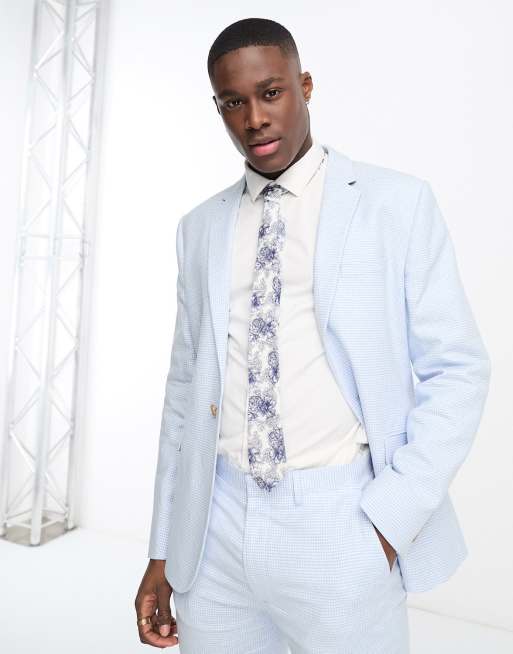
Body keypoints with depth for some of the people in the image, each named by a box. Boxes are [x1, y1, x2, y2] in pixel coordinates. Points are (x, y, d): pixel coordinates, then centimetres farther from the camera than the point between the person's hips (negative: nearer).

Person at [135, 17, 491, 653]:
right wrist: (162, 552, 9)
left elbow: (457, 370, -3)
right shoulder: (200, 228, 8)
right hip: (215, 528, 3)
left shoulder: (399, 202, -2)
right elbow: (186, 387, 8)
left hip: (339, 525, -3)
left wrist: (388, 520, -12)